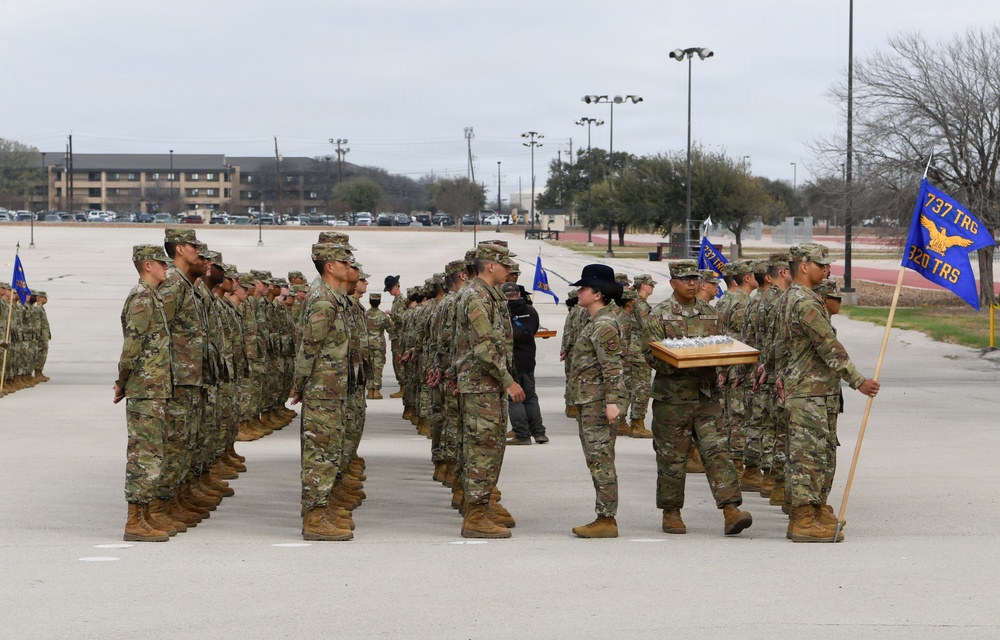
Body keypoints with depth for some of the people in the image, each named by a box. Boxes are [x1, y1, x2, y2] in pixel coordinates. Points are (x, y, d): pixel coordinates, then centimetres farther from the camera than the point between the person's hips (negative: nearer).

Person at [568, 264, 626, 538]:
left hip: (599, 401, -11)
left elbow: (613, 366, -20)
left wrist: (612, 401, -25)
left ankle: (606, 520, -6)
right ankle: (604, 518, 16)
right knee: (596, 459, 12)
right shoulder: (595, 322, 18)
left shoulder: (604, 324, -14)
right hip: (589, 401, 11)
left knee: (601, 459, -8)